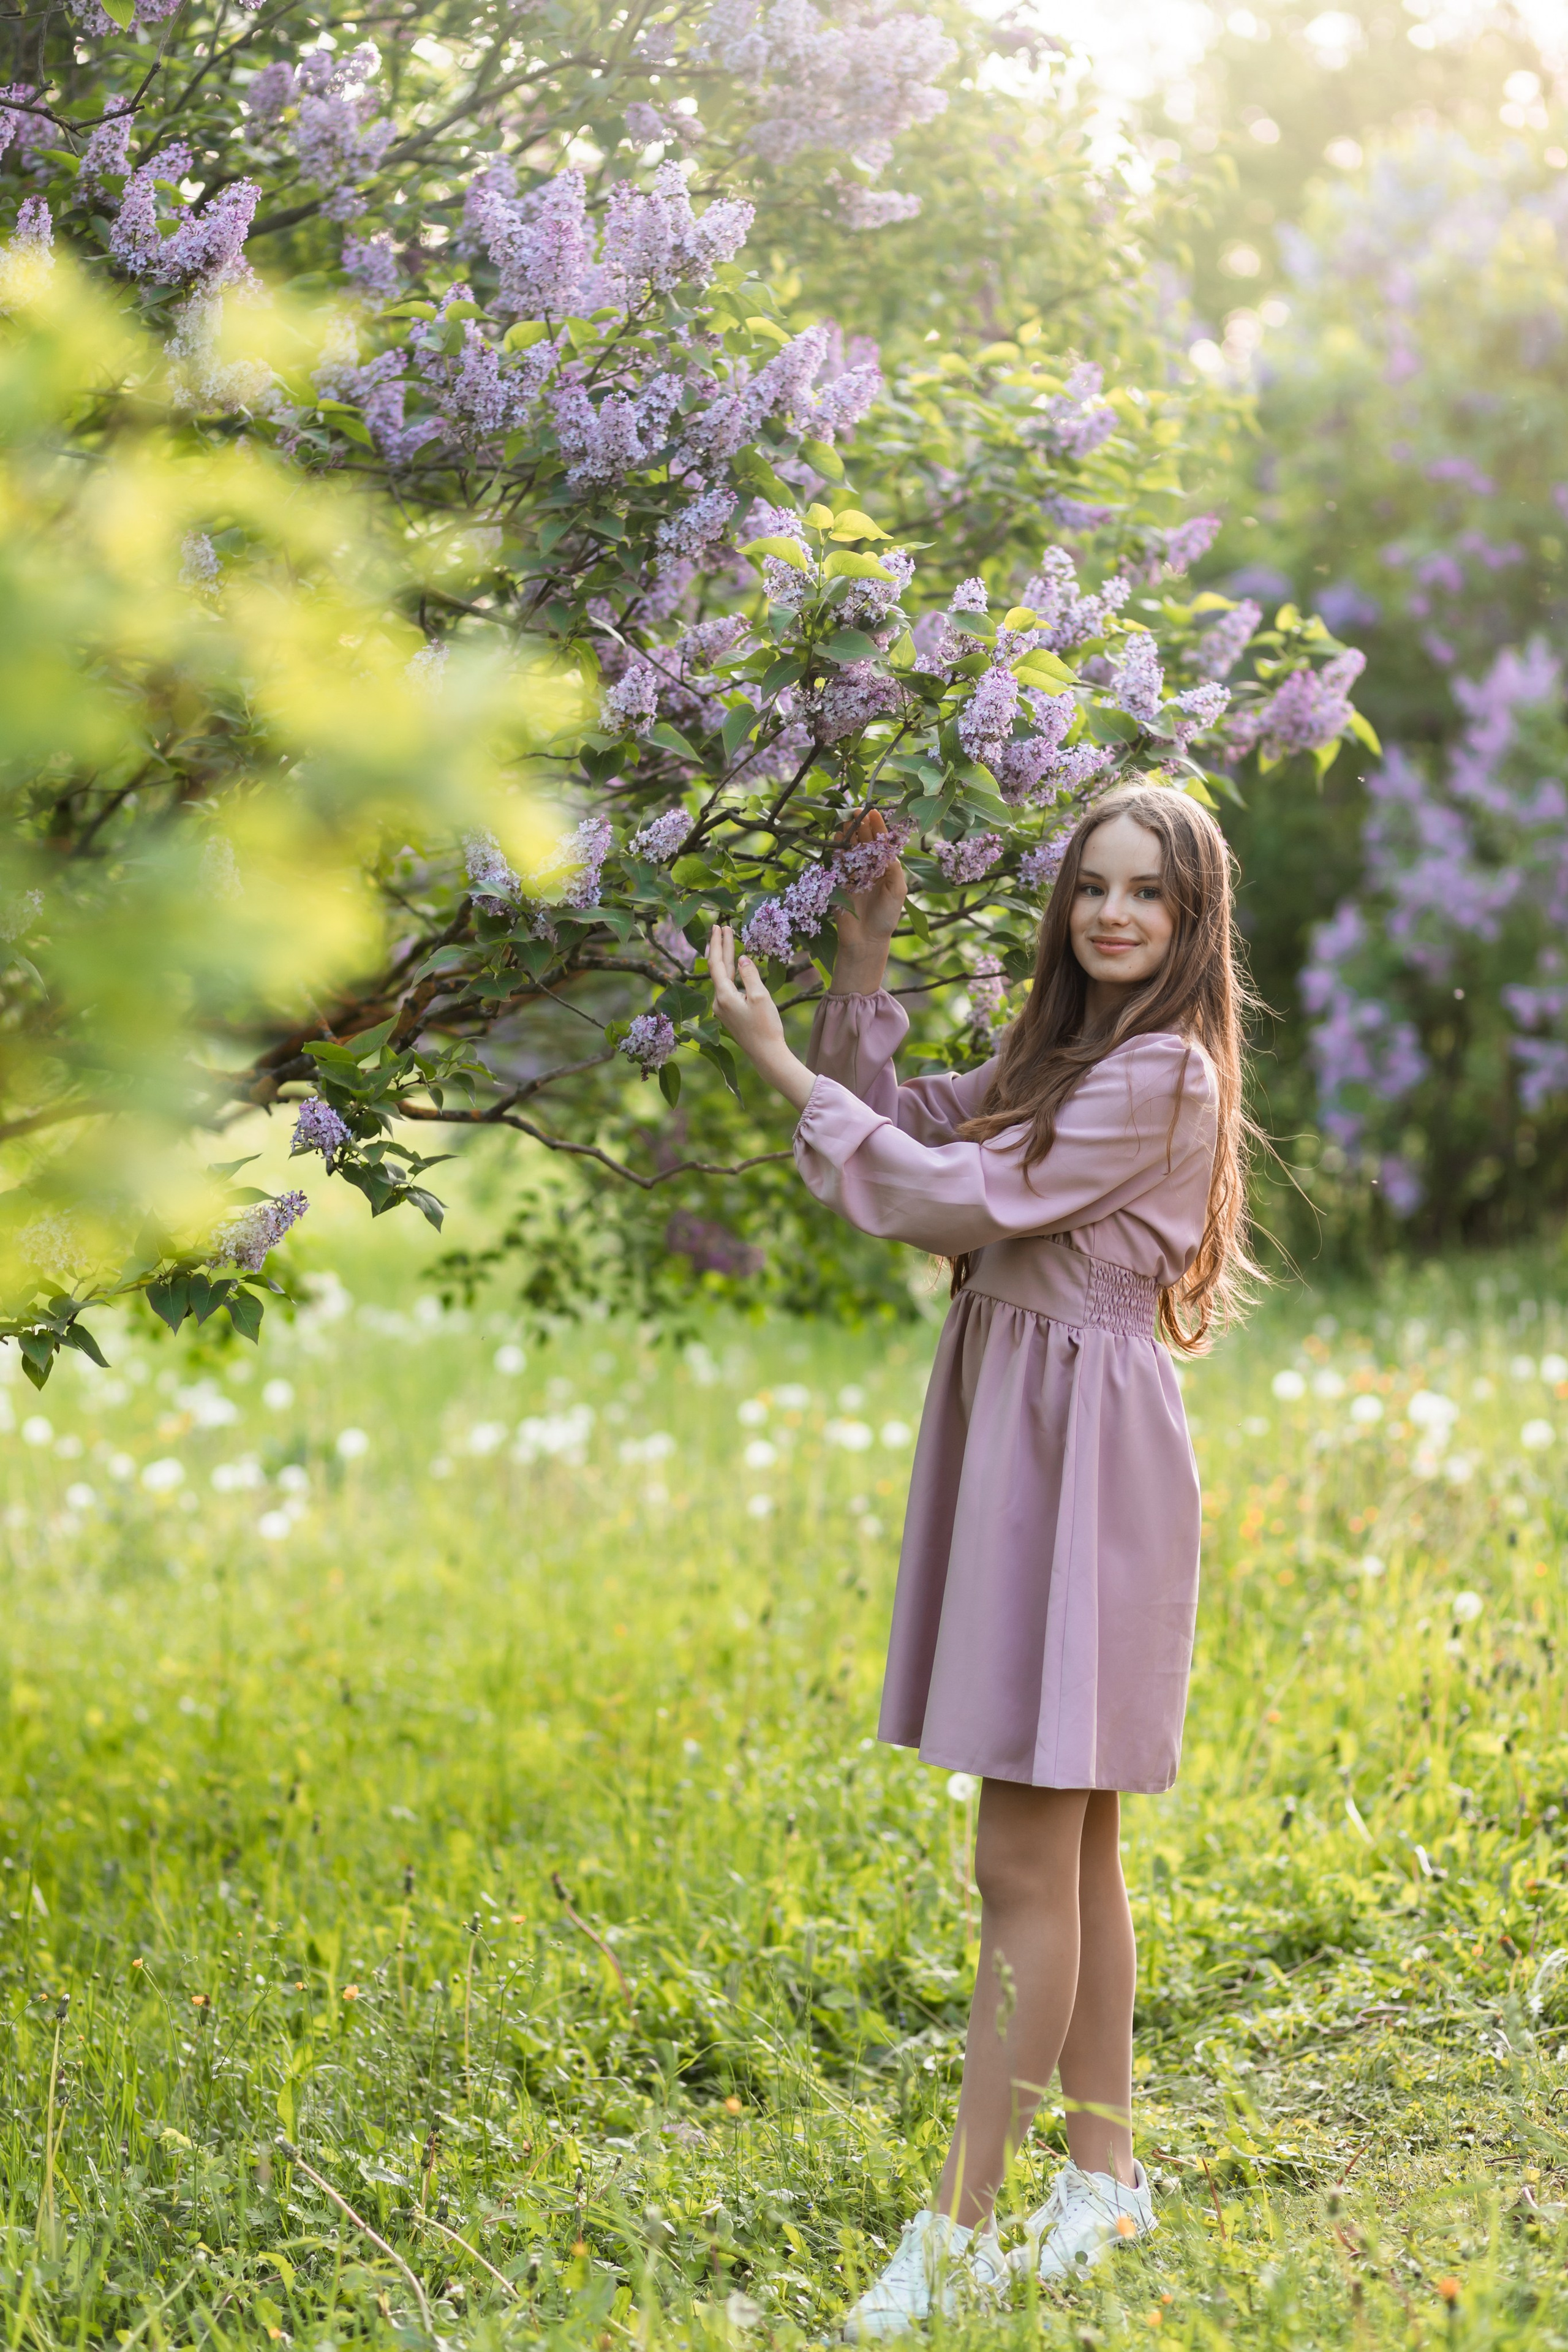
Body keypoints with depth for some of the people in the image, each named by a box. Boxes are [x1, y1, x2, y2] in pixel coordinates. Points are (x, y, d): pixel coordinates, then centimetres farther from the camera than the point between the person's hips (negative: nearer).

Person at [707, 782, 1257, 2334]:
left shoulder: (1164, 1073, -13)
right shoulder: (1063, 1055, 16)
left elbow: (970, 1204, -17)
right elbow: (915, 1131, 18)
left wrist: (780, 1065, -14)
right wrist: (863, 968, 9)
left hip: (1086, 1451, -10)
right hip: (1009, 1431, 10)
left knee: (1024, 1868, -8)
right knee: (1073, 1853, 14)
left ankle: (956, 2235, -5)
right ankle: (1104, 2177, 23)